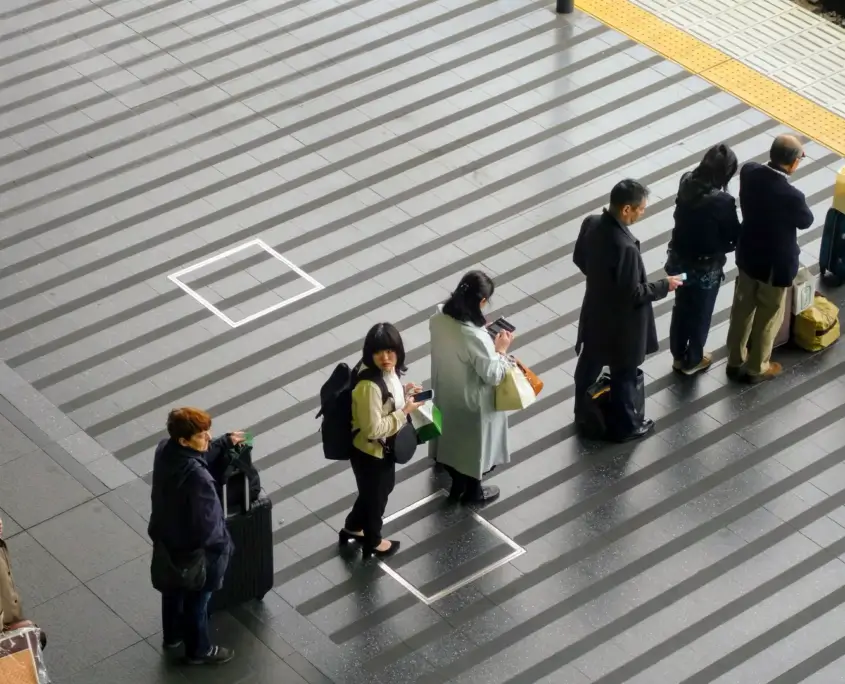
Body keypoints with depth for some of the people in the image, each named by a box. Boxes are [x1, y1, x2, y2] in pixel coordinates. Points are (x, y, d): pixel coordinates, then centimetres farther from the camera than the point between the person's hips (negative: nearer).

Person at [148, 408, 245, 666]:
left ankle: (173, 635, 57)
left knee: (173, 589, 32)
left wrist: (224, 442, 6)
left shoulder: (164, 449, -17)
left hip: (165, 538, 7)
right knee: (196, 599, 20)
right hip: (192, 548, -7)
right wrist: (224, 542, -11)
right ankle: (199, 651, 44)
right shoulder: (198, 479, -41)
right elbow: (207, 529, -31)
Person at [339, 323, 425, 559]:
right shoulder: (369, 385, -37)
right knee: (375, 495, 18)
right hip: (370, 451, -9)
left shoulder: (387, 370, -10)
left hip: (383, 447, 9)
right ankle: (372, 543, 46)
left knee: (382, 489, 31)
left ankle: (352, 529, 55)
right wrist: (405, 412, -26)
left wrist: (404, 392, -5)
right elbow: (374, 429, -33)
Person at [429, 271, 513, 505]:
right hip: (472, 402, -6)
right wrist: (501, 349, -12)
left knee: (453, 436, 28)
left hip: (446, 394, 6)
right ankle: (472, 490, 43)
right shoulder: (476, 338, -38)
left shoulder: (439, 318, -17)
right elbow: (493, 375, -26)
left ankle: (457, 483, 50)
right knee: (473, 443, 20)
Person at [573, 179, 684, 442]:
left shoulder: (591, 224, -13)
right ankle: (626, 425, 36)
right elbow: (632, 294, -28)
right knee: (623, 374, 15)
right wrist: (664, 286, -14)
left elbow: (579, 259, 5)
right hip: (620, 323, -8)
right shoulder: (625, 247, -38)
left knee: (589, 363, 28)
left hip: (595, 312, 8)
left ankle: (583, 412, 50)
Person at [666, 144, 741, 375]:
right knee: (700, 313, 18)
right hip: (705, 266, -6)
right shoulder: (722, 201, -31)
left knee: (681, 308, 26)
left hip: (679, 257, 6)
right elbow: (734, 236, -17)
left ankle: (678, 355, 44)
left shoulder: (686, 182, -13)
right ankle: (693, 361, 38)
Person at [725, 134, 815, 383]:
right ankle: (756, 368, 37)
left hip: (747, 255, 6)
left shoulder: (749, 171, -18)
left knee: (742, 309, 24)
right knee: (768, 317, 18)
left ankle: (735, 361, 42)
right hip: (776, 264, -6)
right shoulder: (791, 196, -35)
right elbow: (806, 221, -12)